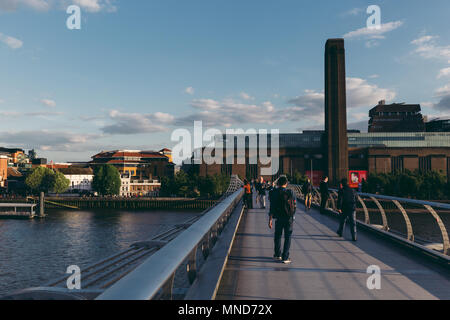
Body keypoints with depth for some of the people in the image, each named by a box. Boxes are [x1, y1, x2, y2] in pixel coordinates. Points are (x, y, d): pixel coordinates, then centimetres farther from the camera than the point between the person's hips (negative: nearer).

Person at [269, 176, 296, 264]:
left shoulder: (274, 193, -6)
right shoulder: (290, 193, -5)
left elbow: (272, 207, -8)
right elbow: (295, 206, 2)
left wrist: (270, 219, -5)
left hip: (279, 218, 1)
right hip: (289, 219, 0)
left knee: (277, 236, 18)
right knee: (288, 238, 7)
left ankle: (278, 255, 28)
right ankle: (285, 257, 6)